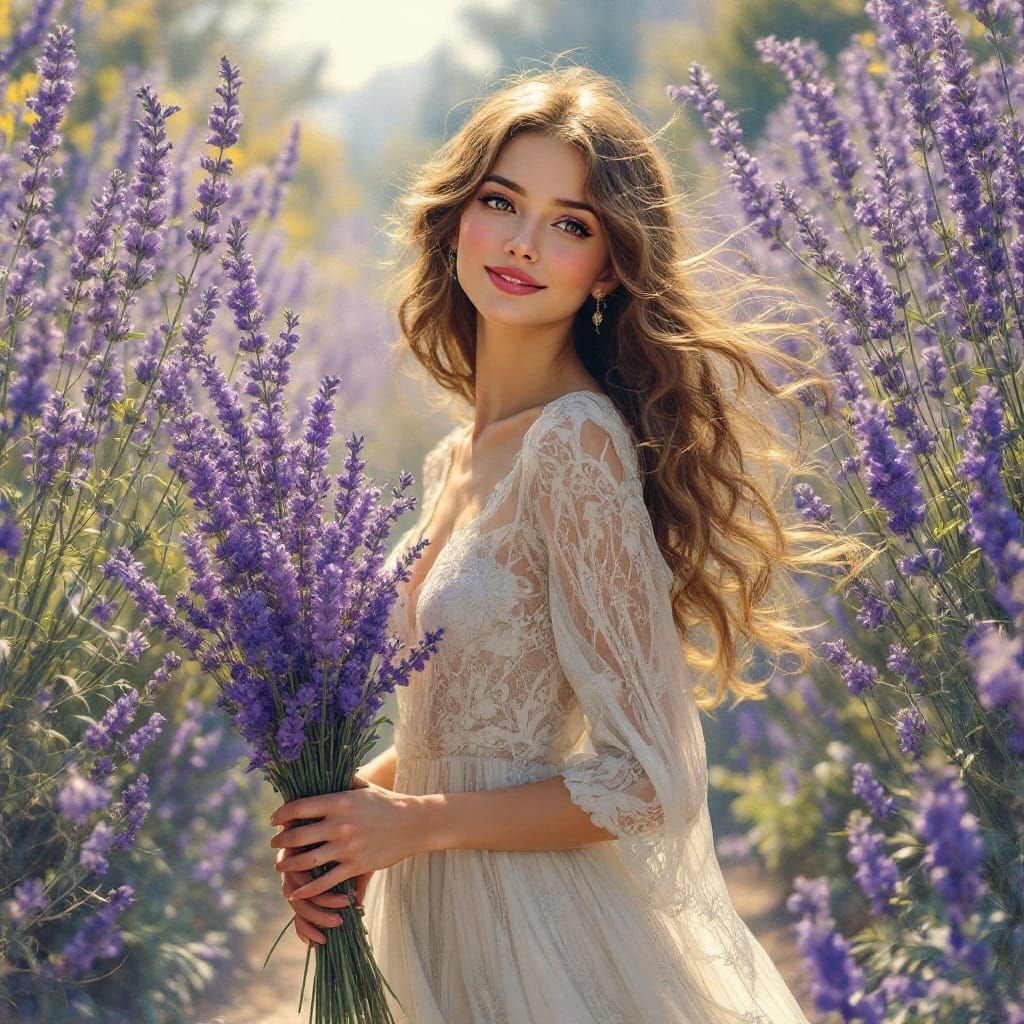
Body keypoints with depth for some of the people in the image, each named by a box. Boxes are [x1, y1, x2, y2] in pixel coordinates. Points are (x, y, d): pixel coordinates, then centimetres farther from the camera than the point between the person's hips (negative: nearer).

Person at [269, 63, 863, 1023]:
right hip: (447, 929, 7)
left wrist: (418, 821, -16)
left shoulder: (577, 438, -19)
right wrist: (351, 797, -2)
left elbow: (649, 781, -20)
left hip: (550, 940, -7)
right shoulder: (456, 461, 4)